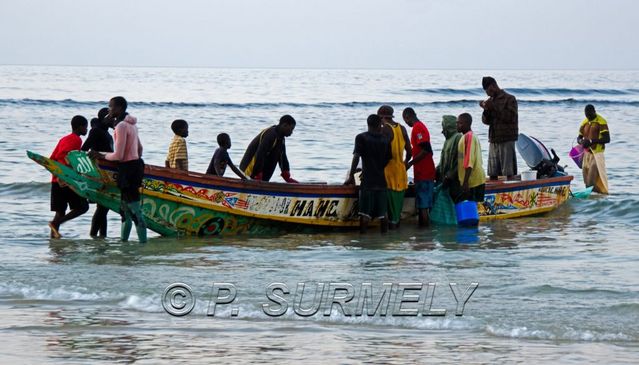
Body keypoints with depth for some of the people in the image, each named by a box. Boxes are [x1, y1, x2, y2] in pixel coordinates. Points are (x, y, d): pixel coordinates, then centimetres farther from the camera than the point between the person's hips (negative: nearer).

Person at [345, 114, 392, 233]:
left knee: (365, 214, -5)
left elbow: (356, 157, -10)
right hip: (381, 181, 3)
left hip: (367, 182, -3)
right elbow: (388, 160, 13)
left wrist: (351, 176, -5)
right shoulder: (386, 140, 8)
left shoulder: (361, 138, -3)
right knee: (382, 213, 8)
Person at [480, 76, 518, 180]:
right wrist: (486, 110, -4)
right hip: (493, 139, 6)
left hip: (507, 140, -6)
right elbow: (486, 121, 16)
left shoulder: (509, 99, -2)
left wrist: (494, 107, -16)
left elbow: (511, 117, -14)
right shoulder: (491, 100, 16)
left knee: (509, 172, -8)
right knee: (492, 174, 5)